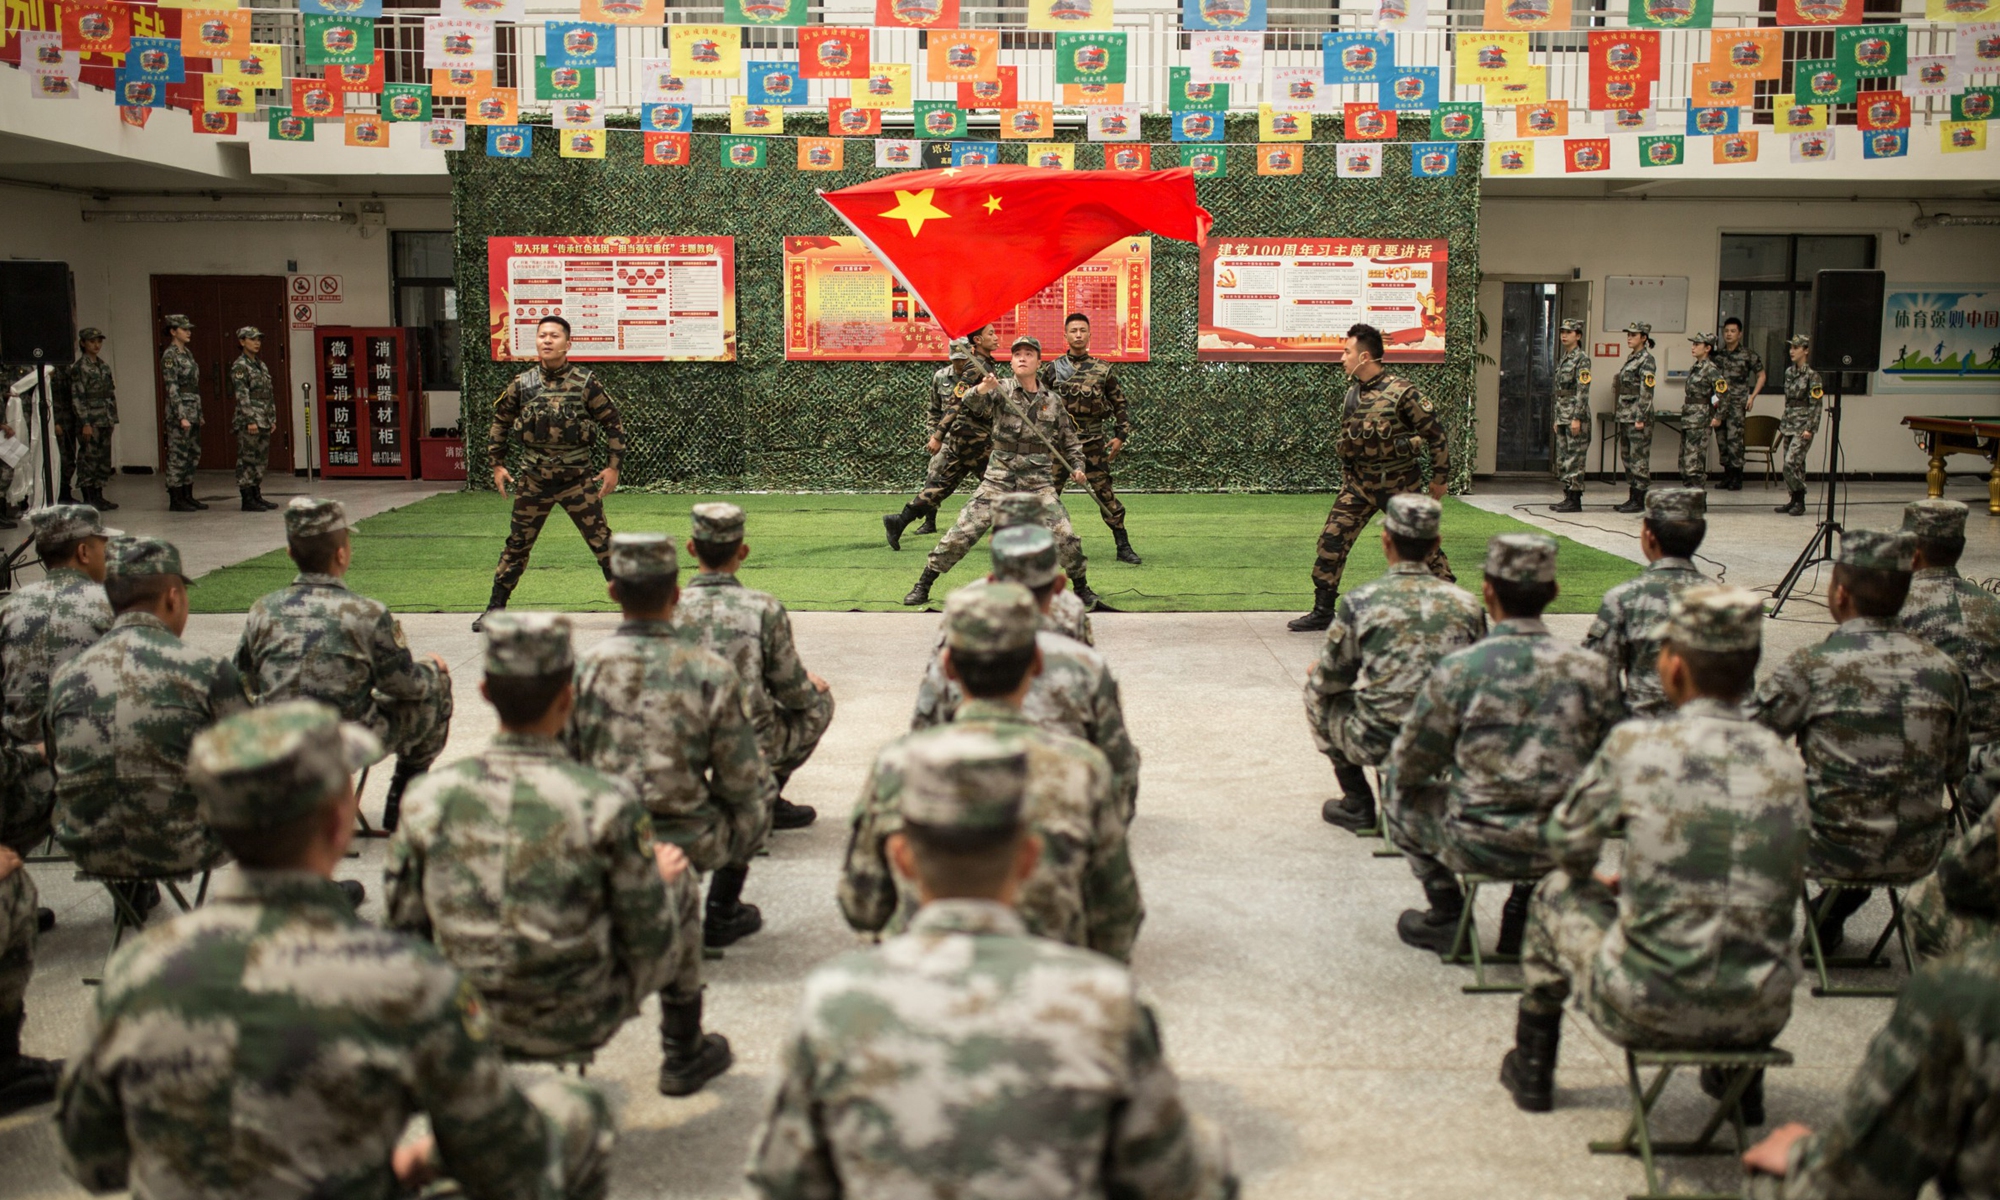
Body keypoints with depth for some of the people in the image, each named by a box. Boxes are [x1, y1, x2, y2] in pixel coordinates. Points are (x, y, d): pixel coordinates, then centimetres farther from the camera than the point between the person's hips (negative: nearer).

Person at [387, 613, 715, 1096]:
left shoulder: (430, 795, -14)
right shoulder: (606, 803, -24)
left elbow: (405, 920, -2)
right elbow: (651, 942, -14)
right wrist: (662, 879, 7)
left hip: (470, 1018, 4)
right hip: (580, 1019, -4)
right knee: (679, 884, 21)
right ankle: (684, 1053, 38)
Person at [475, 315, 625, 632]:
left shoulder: (585, 383, -5)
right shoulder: (522, 384, 2)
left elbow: (613, 424, 1)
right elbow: (500, 422, 15)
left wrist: (613, 466, -4)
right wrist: (497, 464, 11)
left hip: (576, 478, -2)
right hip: (533, 480, 2)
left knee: (601, 541, -2)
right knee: (517, 544, 10)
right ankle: (495, 608, 22)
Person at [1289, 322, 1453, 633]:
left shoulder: (1401, 391, -15)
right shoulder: (1352, 394, 5)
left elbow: (1435, 434, -10)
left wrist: (1440, 477, -5)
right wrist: (1347, 478, 18)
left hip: (1399, 482, -5)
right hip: (1359, 482, 5)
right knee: (1332, 539, -3)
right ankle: (1322, 611, 5)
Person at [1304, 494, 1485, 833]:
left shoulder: (1360, 601, -10)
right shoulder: (1466, 604, -1)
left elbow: (1329, 681, -1)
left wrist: (1317, 672, 23)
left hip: (1377, 742, -4)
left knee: (1317, 694, 23)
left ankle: (1357, 803, 21)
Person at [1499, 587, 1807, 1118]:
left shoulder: (1635, 745, -11)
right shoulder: (1784, 762, -2)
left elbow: (1566, 845, 2)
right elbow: (1786, 884, 12)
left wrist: (1607, 881, 26)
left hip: (1648, 1009, -3)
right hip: (1762, 1014, 4)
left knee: (1558, 891, 23)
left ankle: (1532, 1066, 38)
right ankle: (1740, 1078, 44)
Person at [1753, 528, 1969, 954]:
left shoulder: (1811, 667, -16)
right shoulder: (1943, 668, -3)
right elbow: (1955, 772, 9)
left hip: (1835, 853, -4)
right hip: (1919, 858, 4)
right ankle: (1826, 921, 42)